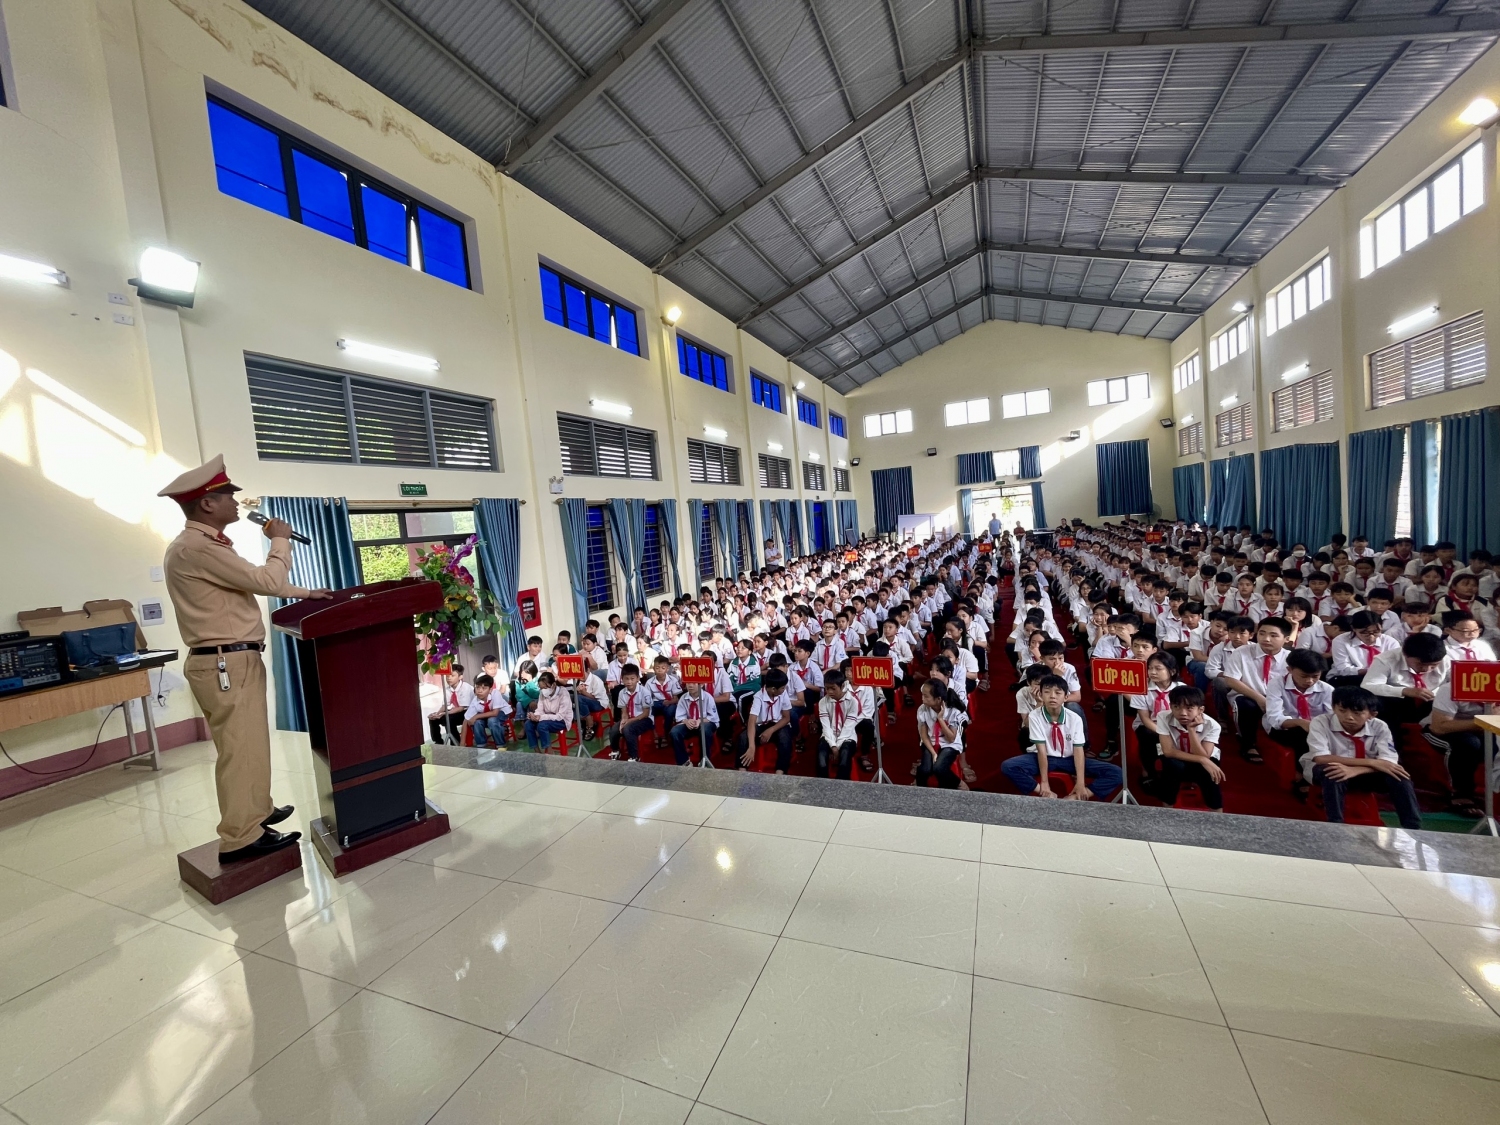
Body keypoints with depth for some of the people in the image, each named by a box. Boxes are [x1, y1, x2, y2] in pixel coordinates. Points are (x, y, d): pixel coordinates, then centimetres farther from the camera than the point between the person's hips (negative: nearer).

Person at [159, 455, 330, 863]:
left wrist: (305, 594, 24)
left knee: (247, 743, 18)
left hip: (233, 661, 11)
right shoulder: (196, 547, -18)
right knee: (241, 747, -4)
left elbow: (255, 585, 23)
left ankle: (256, 811, 31)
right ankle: (241, 838, 4)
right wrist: (280, 540, -4)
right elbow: (266, 581, -19)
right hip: (225, 664, -11)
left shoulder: (206, 545, 16)